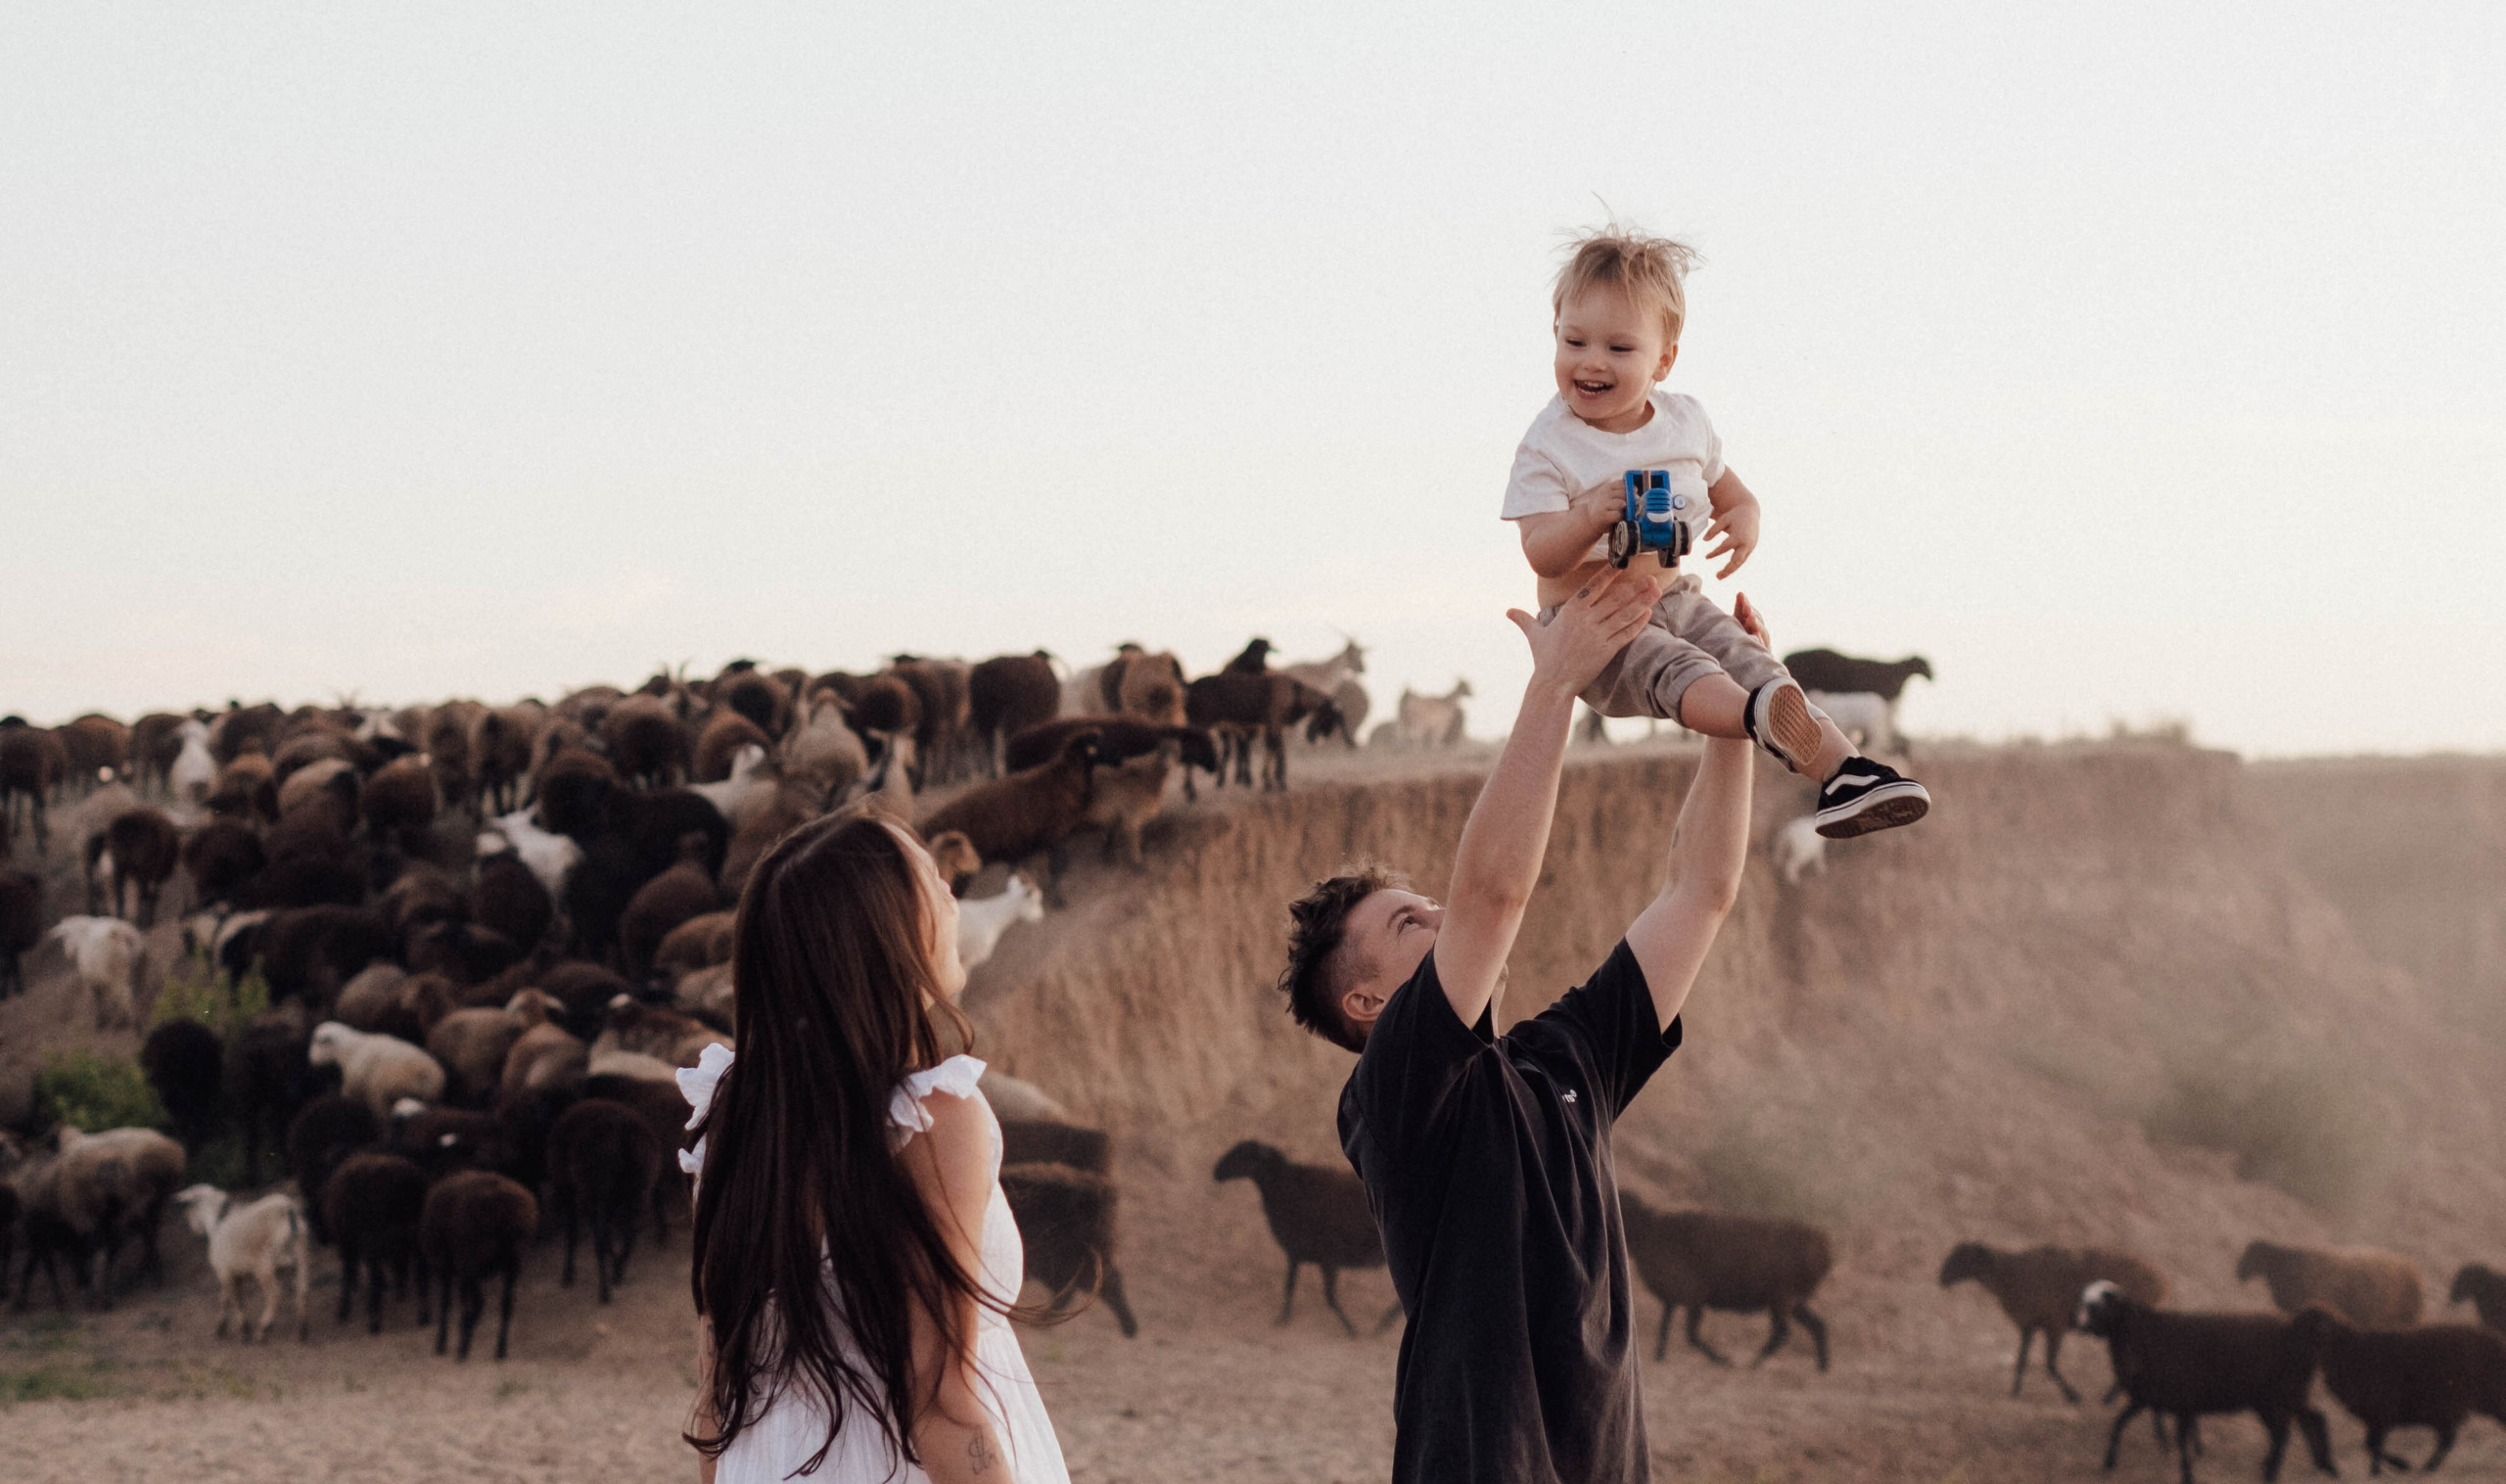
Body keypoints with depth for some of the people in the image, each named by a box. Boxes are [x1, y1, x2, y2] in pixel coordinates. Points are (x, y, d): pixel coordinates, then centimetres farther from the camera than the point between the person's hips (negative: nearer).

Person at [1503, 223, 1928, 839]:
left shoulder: (1684, 422, 4)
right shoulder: (1550, 444, -12)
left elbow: (1730, 491, 19)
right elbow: (1542, 555, -20)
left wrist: (1743, 519, -7)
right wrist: (1590, 516, -41)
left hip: (1676, 600, 6)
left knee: (1752, 662, -18)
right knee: (1678, 670, -34)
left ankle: (1842, 773, -28)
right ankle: (1759, 718, -65)